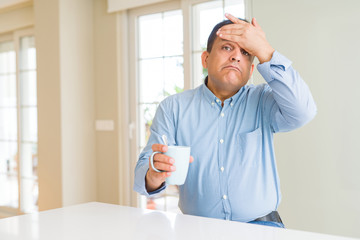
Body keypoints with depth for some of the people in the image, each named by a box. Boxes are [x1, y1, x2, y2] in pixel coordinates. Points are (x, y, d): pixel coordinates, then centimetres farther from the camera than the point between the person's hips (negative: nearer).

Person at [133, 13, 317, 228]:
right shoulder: (173, 108, 4)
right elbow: (143, 173, -1)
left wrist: (264, 50, -13)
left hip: (259, 225, 0)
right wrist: (154, 175, -26)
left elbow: (303, 111, -16)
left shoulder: (262, 102, 5)